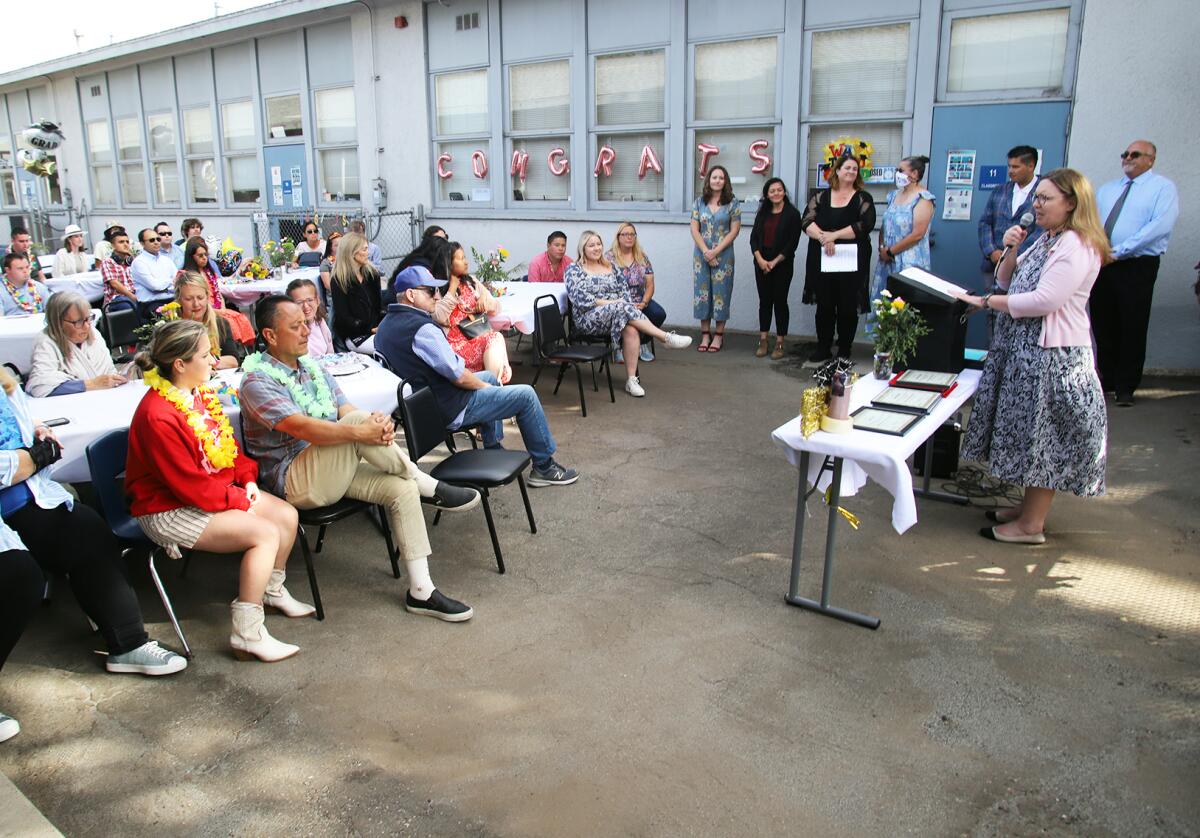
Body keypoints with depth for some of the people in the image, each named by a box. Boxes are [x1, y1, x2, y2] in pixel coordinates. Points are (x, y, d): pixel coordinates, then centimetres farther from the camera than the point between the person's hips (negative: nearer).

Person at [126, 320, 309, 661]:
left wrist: (248, 478, -1)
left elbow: (228, 443, 13)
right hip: (169, 511, -9)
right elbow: (190, 485, -24)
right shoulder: (158, 416, -27)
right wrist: (238, 499, -16)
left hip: (220, 490, 9)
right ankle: (248, 635, -14)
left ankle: (272, 591, 27)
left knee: (287, 516, 1)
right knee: (265, 533, -22)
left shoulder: (200, 394, 1)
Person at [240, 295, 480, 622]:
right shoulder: (258, 381, -11)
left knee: (401, 488, -16)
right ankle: (428, 486, -14)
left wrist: (378, 423, -20)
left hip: (333, 471, 7)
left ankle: (420, 591, -12)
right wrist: (361, 431, -36)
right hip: (294, 481, -7)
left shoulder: (313, 368, 14)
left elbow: (347, 411, 4)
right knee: (357, 420, -29)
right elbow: (301, 427, -26)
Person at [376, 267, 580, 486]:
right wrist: (483, 385, -2)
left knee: (489, 377, 31)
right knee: (526, 395, -2)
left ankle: (494, 453, 36)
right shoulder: (421, 328, -25)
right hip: (449, 410, -10)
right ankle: (544, 466, 11)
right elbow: (459, 376, -23)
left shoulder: (387, 324, 5)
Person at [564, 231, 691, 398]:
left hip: (618, 312, 5)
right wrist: (610, 302, -14)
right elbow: (580, 298, -10)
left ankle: (631, 379, -32)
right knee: (622, 308, -33)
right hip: (588, 318, -4)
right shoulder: (574, 270, 3)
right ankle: (666, 338, -31)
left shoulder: (610, 266, 20)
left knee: (631, 330, -32)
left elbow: (624, 289, 15)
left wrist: (628, 305, -7)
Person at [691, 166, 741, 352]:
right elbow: (695, 229, 3)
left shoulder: (732, 203, 0)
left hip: (723, 254, -2)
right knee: (702, 291, 3)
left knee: (721, 292, 0)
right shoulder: (700, 202, 6)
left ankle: (719, 335, 9)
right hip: (702, 254, 2)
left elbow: (734, 230, -4)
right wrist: (706, 252, -9)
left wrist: (716, 251, -12)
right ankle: (705, 334, 11)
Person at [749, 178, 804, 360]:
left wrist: (774, 262, -13)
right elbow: (754, 237, 5)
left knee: (780, 301, 0)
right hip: (762, 264, 4)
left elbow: (793, 243, -8)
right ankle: (762, 342, 10)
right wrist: (760, 259, -10)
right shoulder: (762, 213, 11)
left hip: (783, 264, -4)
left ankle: (779, 344, 5)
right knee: (764, 301, 6)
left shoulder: (792, 214, -3)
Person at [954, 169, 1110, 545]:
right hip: (1025, 347, 10)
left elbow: (1045, 300, -25)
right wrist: (1010, 251, -2)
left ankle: (1031, 525, 8)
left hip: (1052, 354, -10)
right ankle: (1029, 507, 28)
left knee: (1043, 436, -2)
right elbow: (1008, 281, 16)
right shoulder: (1047, 240, 16)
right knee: (1030, 433, 16)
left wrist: (987, 301, -19)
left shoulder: (1077, 246, -16)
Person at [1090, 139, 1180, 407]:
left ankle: (1125, 388, 8)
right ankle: (1107, 379, 24)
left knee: (1132, 329, -2)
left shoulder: (1163, 188, 1)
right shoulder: (1105, 190, 20)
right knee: (1103, 326, 10)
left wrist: (1118, 251, -19)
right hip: (1101, 265, 5)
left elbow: (1161, 225, -13)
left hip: (1137, 267, -5)